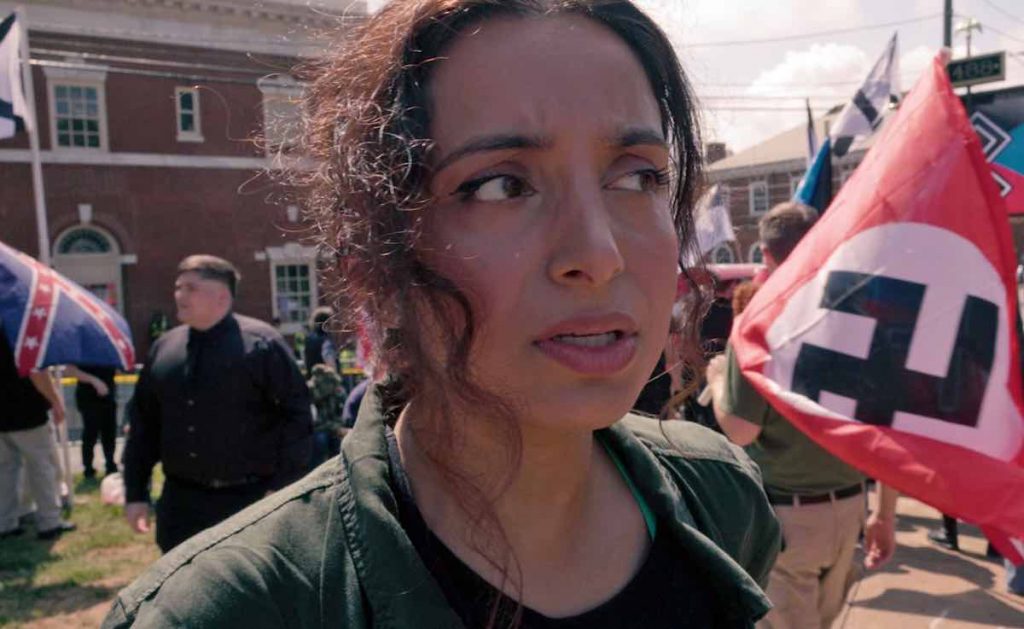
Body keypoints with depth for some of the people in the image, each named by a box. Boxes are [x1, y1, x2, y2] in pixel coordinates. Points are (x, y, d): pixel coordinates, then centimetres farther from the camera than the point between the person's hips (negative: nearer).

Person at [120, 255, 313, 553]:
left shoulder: (261, 344, -9)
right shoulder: (162, 348, 8)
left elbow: (297, 414, -11)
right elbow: (143, 424, 13)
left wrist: (283, 488, -15)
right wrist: (136, 493, 10)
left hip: (250, 502, -5)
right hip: (181, 503, 5)